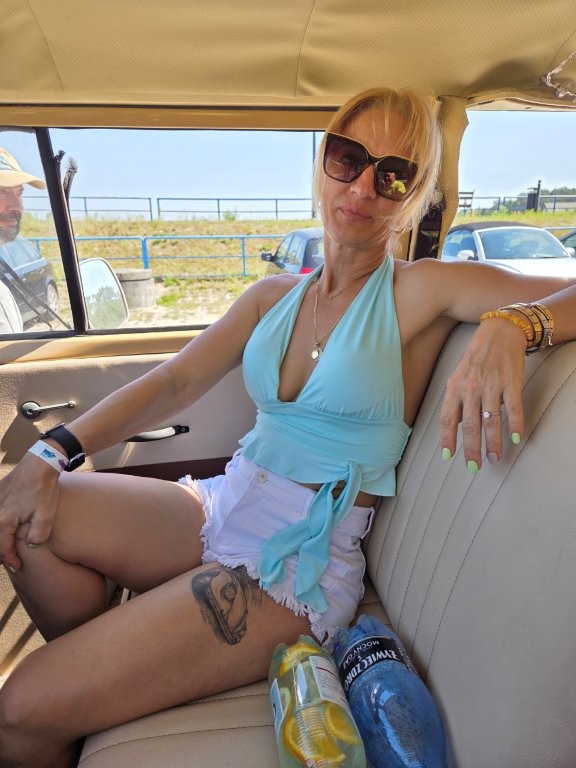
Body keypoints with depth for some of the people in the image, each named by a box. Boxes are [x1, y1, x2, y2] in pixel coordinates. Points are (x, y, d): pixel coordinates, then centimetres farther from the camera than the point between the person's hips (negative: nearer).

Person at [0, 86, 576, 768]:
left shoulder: (424, 290, -6)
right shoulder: (274, 295, 7)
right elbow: (173, 382, 3)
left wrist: (510, 324, -32)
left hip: (304, 563, -5)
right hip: (222, 506, 6)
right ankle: (94, 668, 18)